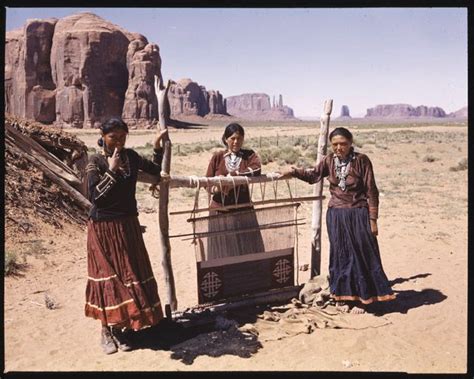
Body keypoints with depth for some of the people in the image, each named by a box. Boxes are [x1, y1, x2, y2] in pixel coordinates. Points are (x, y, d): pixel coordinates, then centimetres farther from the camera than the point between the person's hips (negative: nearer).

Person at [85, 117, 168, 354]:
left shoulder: (130, 156, 3)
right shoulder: (96, 162, -10)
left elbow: (157, 171, 12)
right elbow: (94, 196, -18)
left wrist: (158, 147, 2)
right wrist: (111, 171, -23)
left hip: (128, 225, 5)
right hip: (104, 228, -5)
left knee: (130, 274, 7)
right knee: (108, 276, 3)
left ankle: (120, 327, 22)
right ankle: (106, 330, 20)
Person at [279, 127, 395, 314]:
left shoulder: (361, 160, -9)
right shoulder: (329, 160, 1)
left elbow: (371, 191, -7)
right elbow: (314, 175, 15)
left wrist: (373, 219, -9)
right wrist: (294, 171, 0)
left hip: (358, 214, -3)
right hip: (336, 215, 3)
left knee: (361, 254, 4)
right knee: (339, 255, 10)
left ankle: (360, 298, 18)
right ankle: (343, 296, 23)